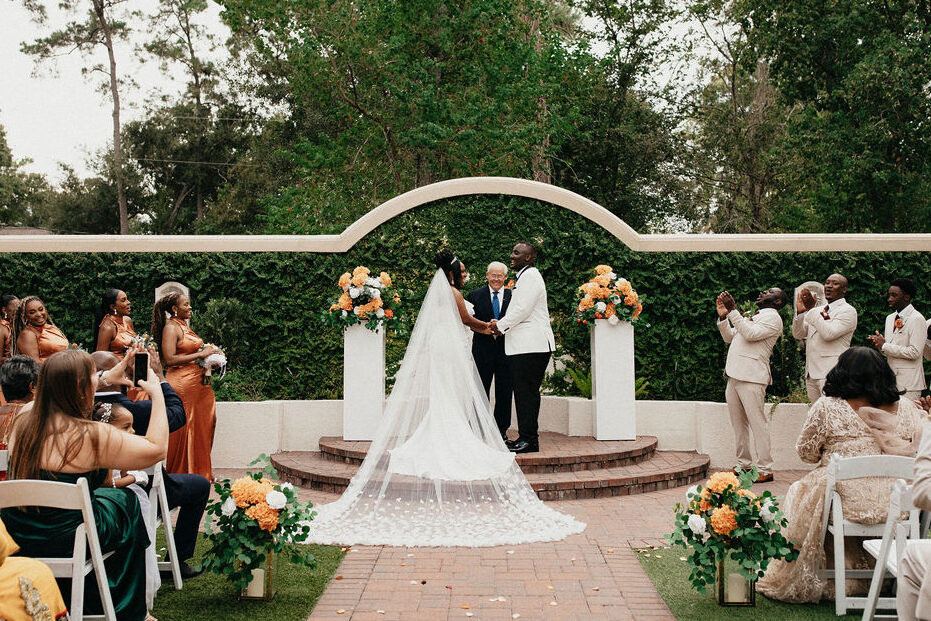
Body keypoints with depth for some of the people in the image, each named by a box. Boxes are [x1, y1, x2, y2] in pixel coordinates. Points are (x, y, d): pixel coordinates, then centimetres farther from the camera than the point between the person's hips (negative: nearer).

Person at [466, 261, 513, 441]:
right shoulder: (475, 295, 4)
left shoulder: (513, 296, 4)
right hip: (483, 350, 0)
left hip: (505, 350, 0)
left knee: (504, 392, 6)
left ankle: (501, 429, 16)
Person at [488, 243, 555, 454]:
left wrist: (500, 325, -6)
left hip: (532, 346, -10)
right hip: (521, 346, 10)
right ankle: (525, 437, 15)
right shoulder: (522, 277, 23)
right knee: (521, 391, 10)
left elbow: (522, 310, -17)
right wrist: (501, 324, 12)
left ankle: (529, 440, -6)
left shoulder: (530, 276, -10)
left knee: (527, 392, -9)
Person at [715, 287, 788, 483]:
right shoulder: (754, 316, 25)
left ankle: (765, 470, -5)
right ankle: (743, 465, 20)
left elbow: (750, 334, -19)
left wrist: (733, 311, -18)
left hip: (751, 378, -9)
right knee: (738, 423, 12)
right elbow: (729, 337, 25)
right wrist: (723, 316, 11)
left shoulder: (772, 317, -4)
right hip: (734, 377, 9)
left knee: (757, 422, -8)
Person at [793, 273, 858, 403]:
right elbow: (798, 334, 13)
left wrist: (811, 309, -18)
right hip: (811, 373, 7)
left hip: (832, 374, -7)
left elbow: (829, 333, -18)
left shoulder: (848, 311, -3)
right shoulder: (818, 310, 20)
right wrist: (799, 312, -2)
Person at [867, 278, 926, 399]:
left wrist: (884, 346, -15)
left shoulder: (917, 319, -9)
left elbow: (914, 353, -17)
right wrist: (879, 343, -1)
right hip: (890, 380, 7)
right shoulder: (890, 318, 16)